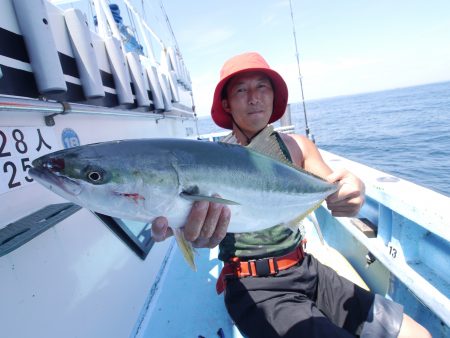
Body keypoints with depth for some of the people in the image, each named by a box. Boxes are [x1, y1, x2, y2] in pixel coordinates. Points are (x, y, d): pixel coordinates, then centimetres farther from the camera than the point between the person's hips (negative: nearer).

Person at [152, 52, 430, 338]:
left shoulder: (297, 146, 3)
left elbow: (331, 192, -8)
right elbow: (204, 212, -26)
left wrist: (353, 191, -32)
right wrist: (195, 231, -50)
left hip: (307, 270, 5)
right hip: (253, 287, -4)